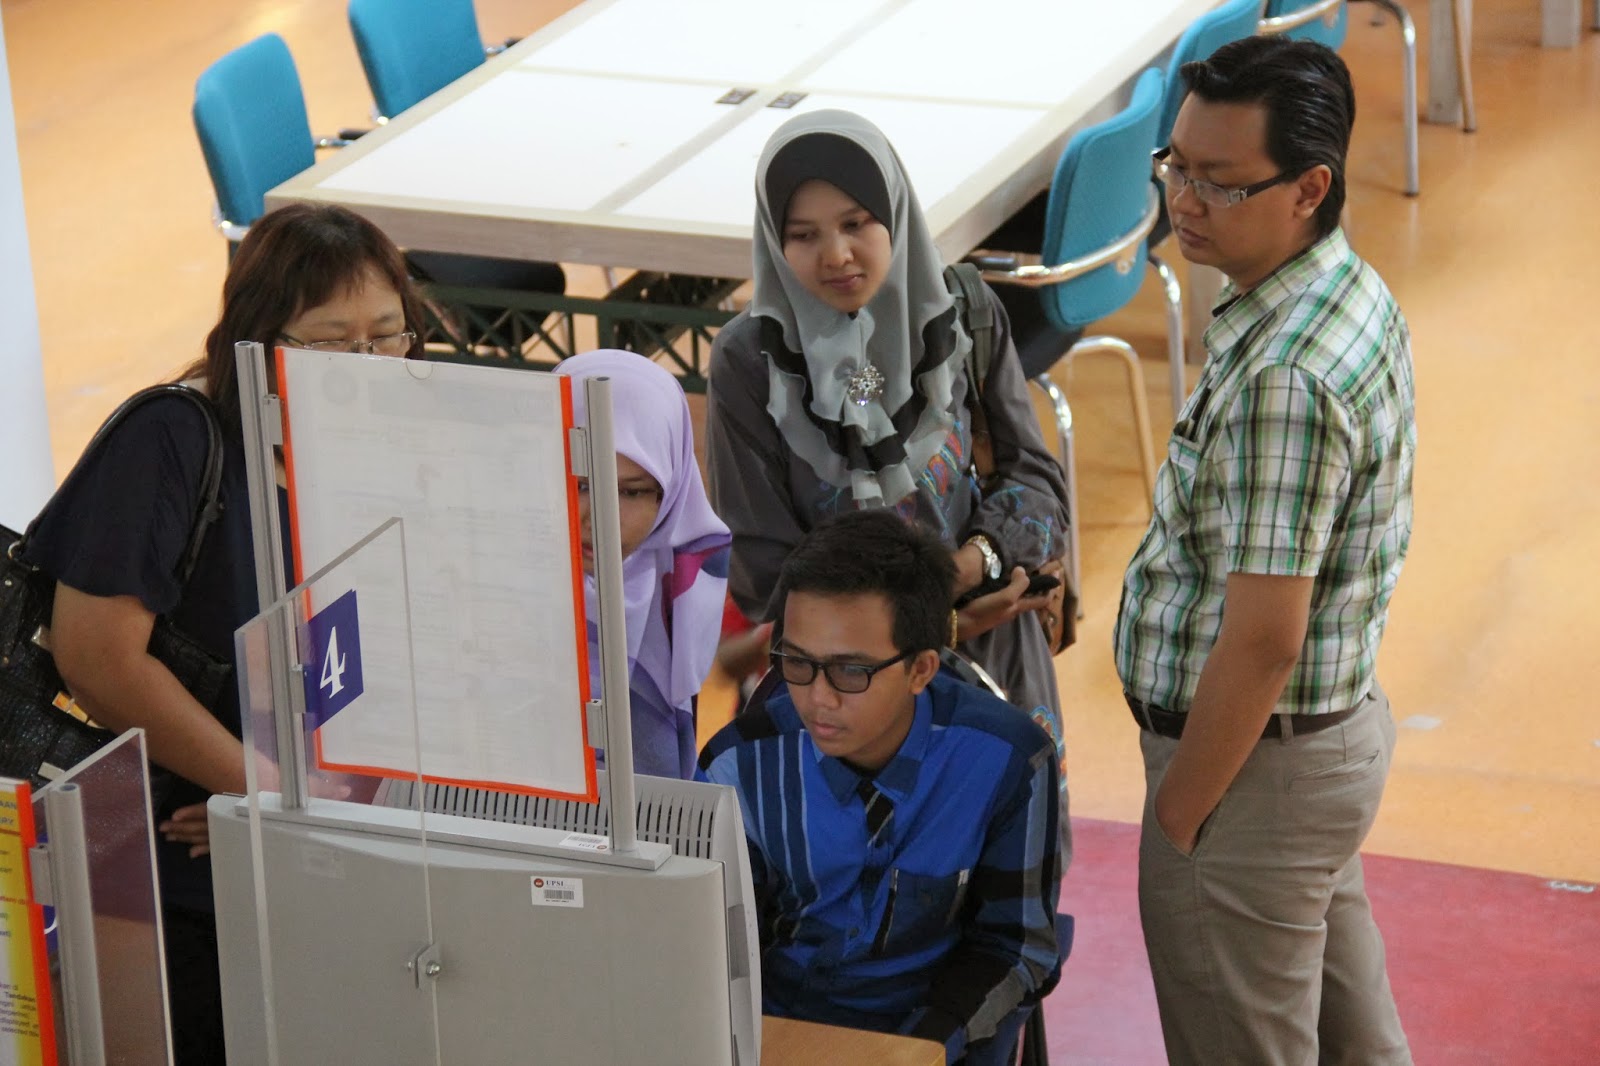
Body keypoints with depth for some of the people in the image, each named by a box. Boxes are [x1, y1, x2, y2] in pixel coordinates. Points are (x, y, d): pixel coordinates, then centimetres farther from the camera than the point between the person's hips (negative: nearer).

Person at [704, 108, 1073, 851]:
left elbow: (1036, 481, -1)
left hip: (991, 668, 2)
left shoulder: (964, 319, -4)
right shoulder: (749, 362, -9)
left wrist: (975, 562, -22)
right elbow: (765, 572, -7)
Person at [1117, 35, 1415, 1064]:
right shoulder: (1353, 293, 2)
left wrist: (1175, 817, -17)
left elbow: (1261, 642, -28)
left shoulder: (1284, 381, -30)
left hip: (1260, 760, -10)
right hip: (1340, 722, 10)